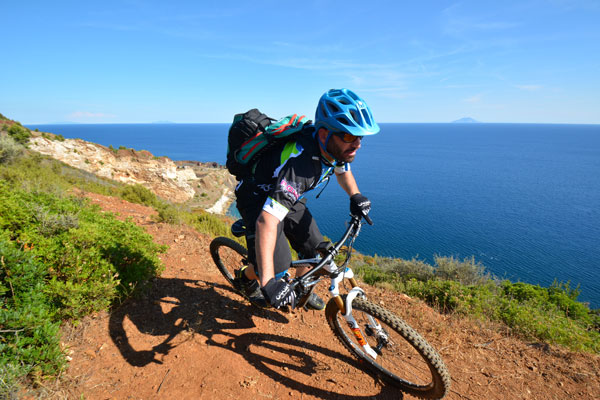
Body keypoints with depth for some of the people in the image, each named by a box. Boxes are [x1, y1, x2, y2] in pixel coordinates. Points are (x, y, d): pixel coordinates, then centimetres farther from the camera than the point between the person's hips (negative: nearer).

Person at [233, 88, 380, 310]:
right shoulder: (300, 163, -42)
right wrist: (268, 282, -50)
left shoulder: (335, 147, -17)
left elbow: (343, 170, 10)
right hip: (257, 198, -7)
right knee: (278, 265, -16)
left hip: (287, 194, 7)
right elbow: (266, 221, -47)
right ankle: (245, 278, 19)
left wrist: (355, 195, -7)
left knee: (315, 250, 3)